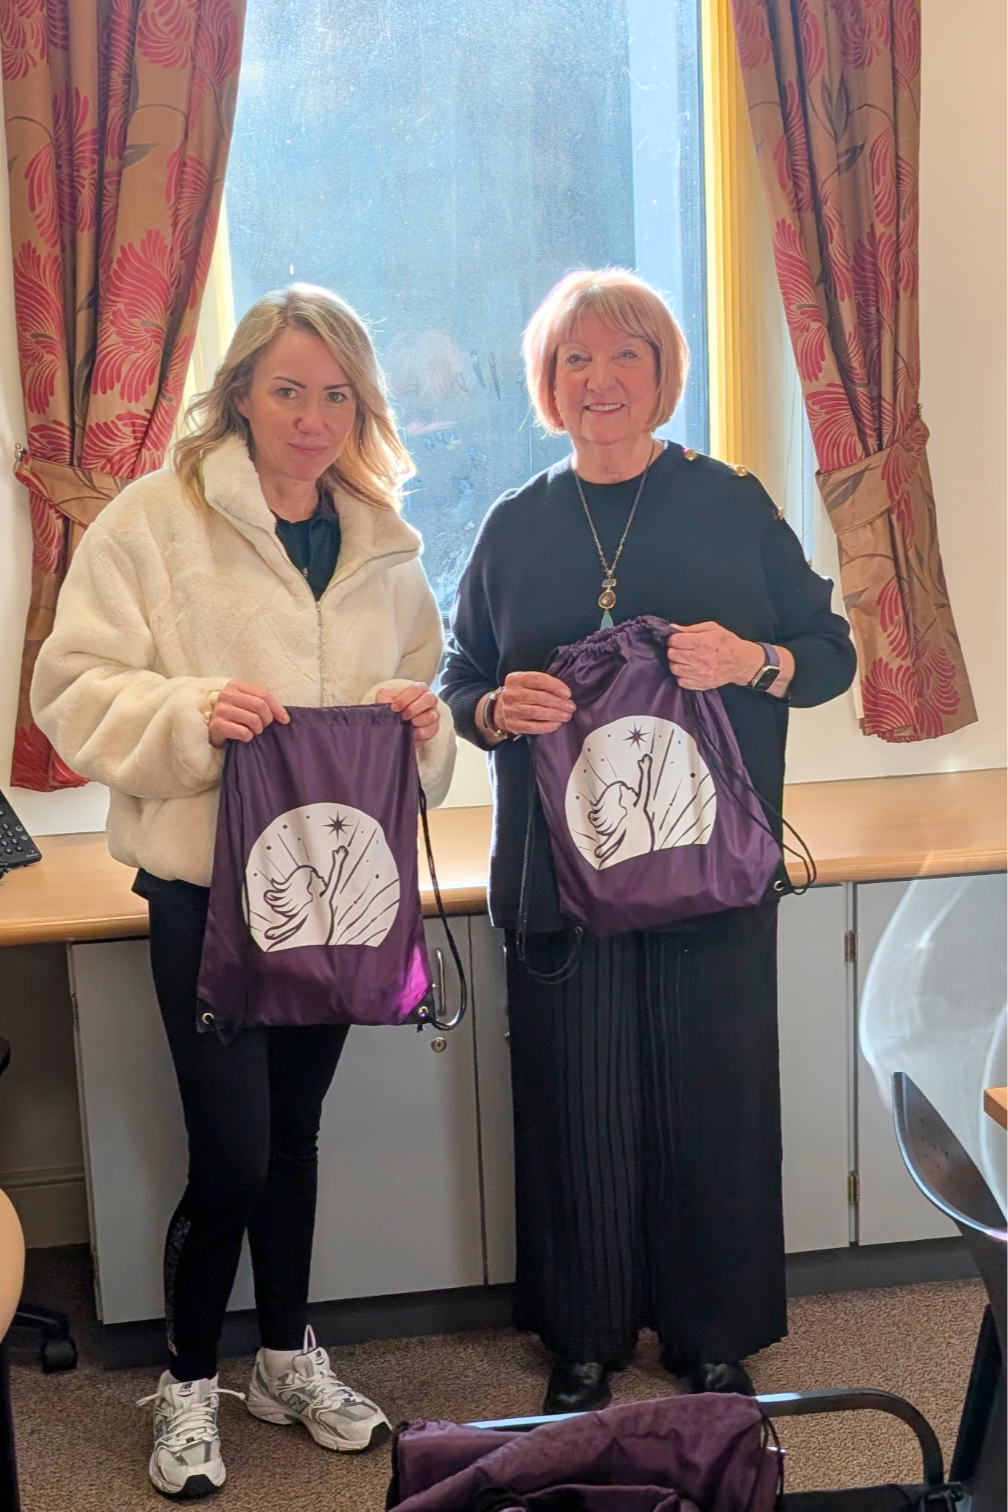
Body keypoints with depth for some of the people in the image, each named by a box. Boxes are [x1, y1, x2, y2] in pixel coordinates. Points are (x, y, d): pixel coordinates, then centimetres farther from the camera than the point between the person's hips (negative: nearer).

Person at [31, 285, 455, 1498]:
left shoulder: (385, 546, 9)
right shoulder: (153, 521, -6)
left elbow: (420, 713, 14)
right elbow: (77, 691, -9)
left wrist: (422, 720, -9)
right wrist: (193, 714, -25)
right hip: (206, 885, -4)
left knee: (294, 1131, 17)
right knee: (231, 1152, -3)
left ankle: (289, 1358, 35)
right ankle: (188, 1384, 21)